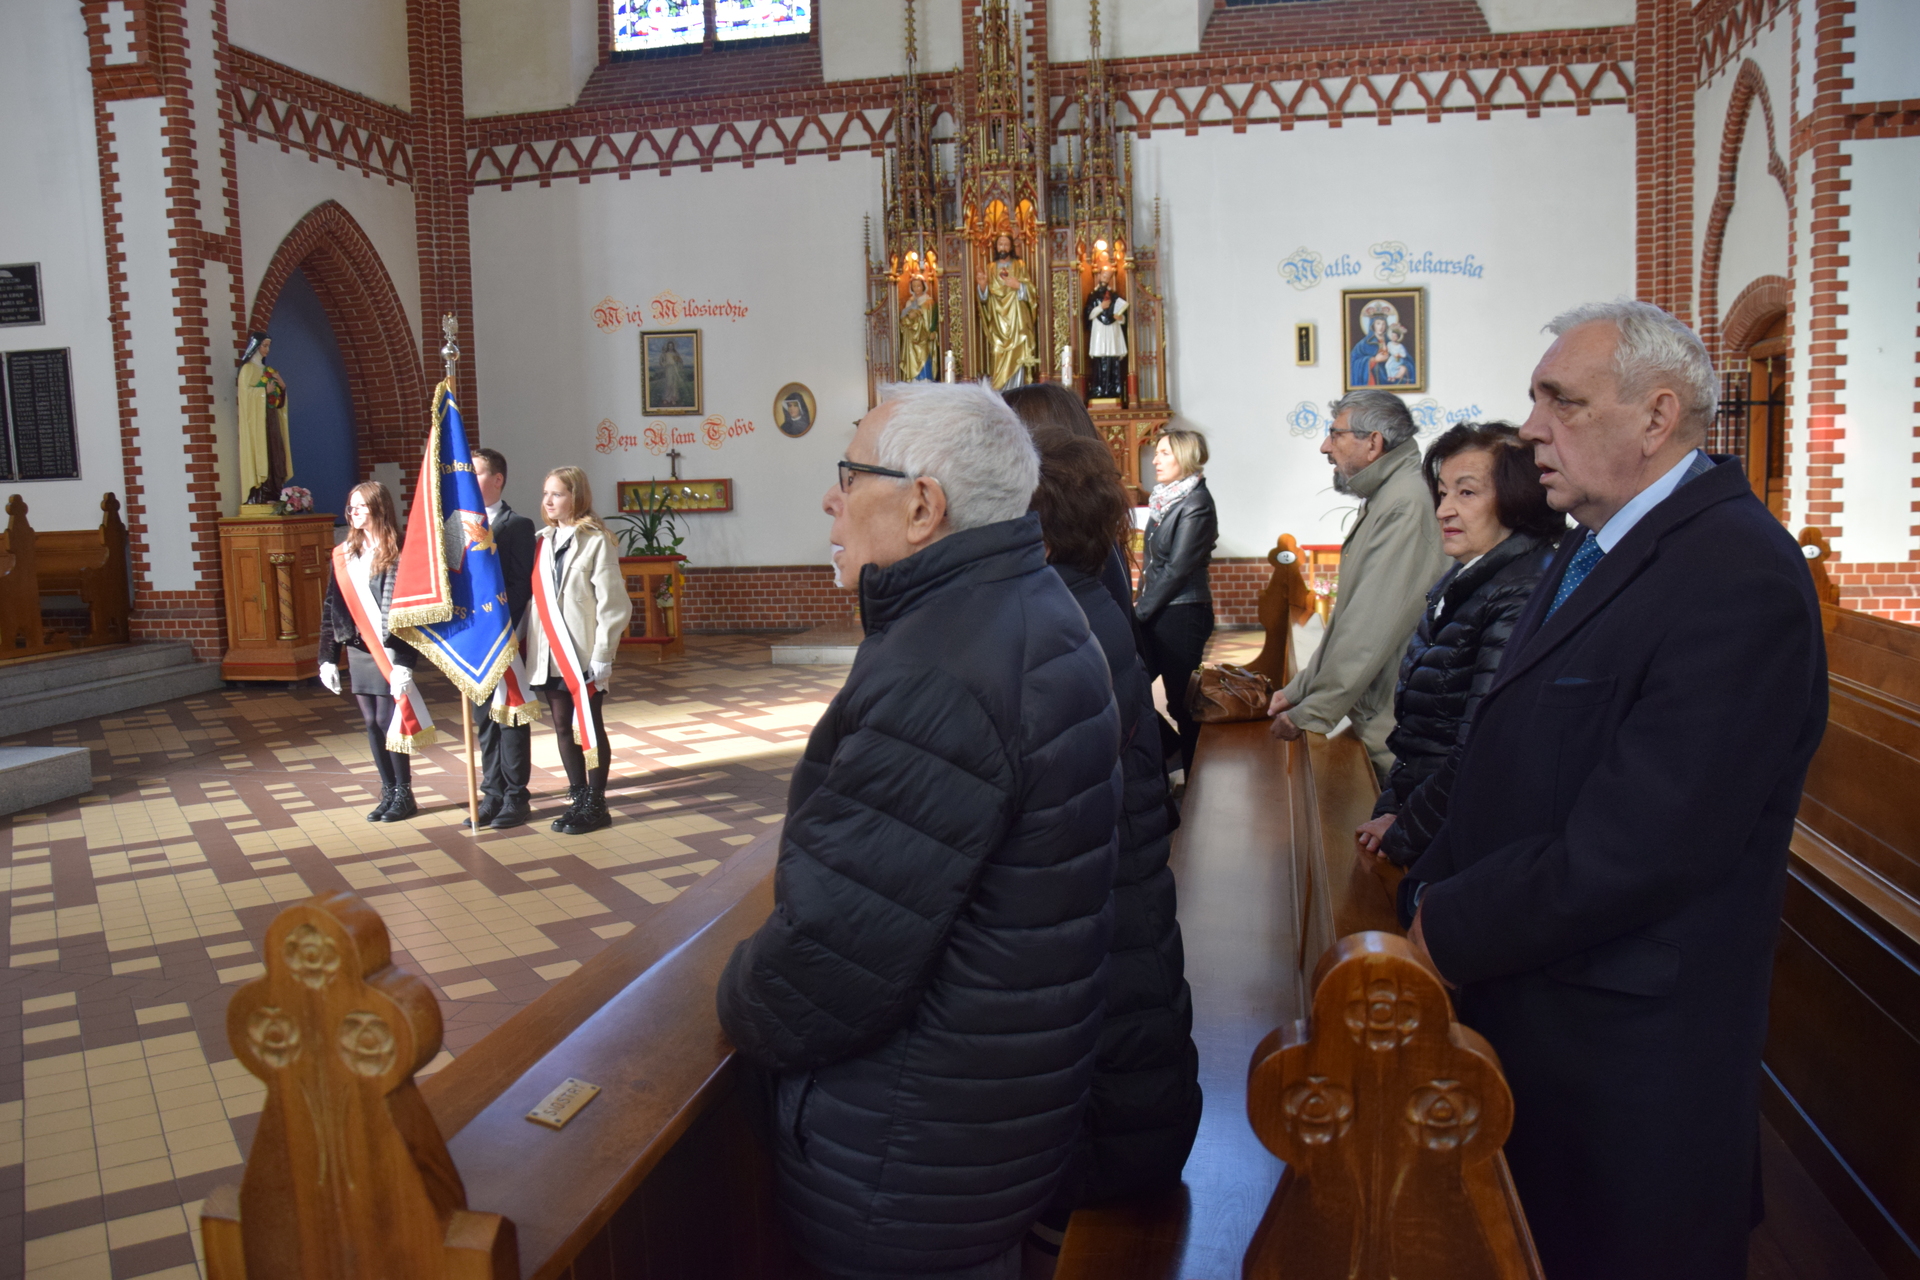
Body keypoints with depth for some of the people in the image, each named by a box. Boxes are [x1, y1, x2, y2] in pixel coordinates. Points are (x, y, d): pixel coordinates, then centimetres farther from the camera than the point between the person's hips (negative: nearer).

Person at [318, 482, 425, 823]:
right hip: (358, 651, 6)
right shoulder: (344, 555, 9)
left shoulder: (398, 553, -9)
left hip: (389, 652, -6)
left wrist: (404, 661, -19)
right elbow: (332, 608, 11)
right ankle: (388, 793, 18)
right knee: (372, 724, 8)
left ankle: (404, 794, 9)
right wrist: (328, 658, 7)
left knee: (387, 721, -4)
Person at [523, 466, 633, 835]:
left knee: (589, 728, 2)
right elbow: (532, 598, 11)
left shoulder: (596, 542, -8)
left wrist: (602, 656, -13)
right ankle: (578, 799, 20)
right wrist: (529, 648, 5)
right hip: (549, 656, 6)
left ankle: (596, 805, 11)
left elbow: (613, 604, -11)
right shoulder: (540, 542, 9)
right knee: (563, 728, 11)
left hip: (583, 655, -6)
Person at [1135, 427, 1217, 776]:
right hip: (1158, 613, 8)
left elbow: (1178, 568, -16)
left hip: (1182, 613, -8)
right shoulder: (1165, 498, 13)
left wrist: (1141, 610, -13)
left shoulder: (1196, 503, -13)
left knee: (1181, 700, -2)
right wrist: (1140, 604, 9)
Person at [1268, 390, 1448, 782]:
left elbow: (1373, 629, -23)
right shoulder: (1383, 500, 17)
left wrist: (1311, 712, -15)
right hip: (1375, 724, 10)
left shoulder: (1408, 504, -19)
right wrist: (1300, 689, 15)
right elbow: (1350, 616, 20)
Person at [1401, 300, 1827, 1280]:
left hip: (1628, 1053, -8)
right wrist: (1430, 894, -1)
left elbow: (1636, 848, -26)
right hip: (1530, 1006, 8)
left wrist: (1450, 929, -16)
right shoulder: (1594, 548, 10)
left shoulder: (1737, 576, -22)